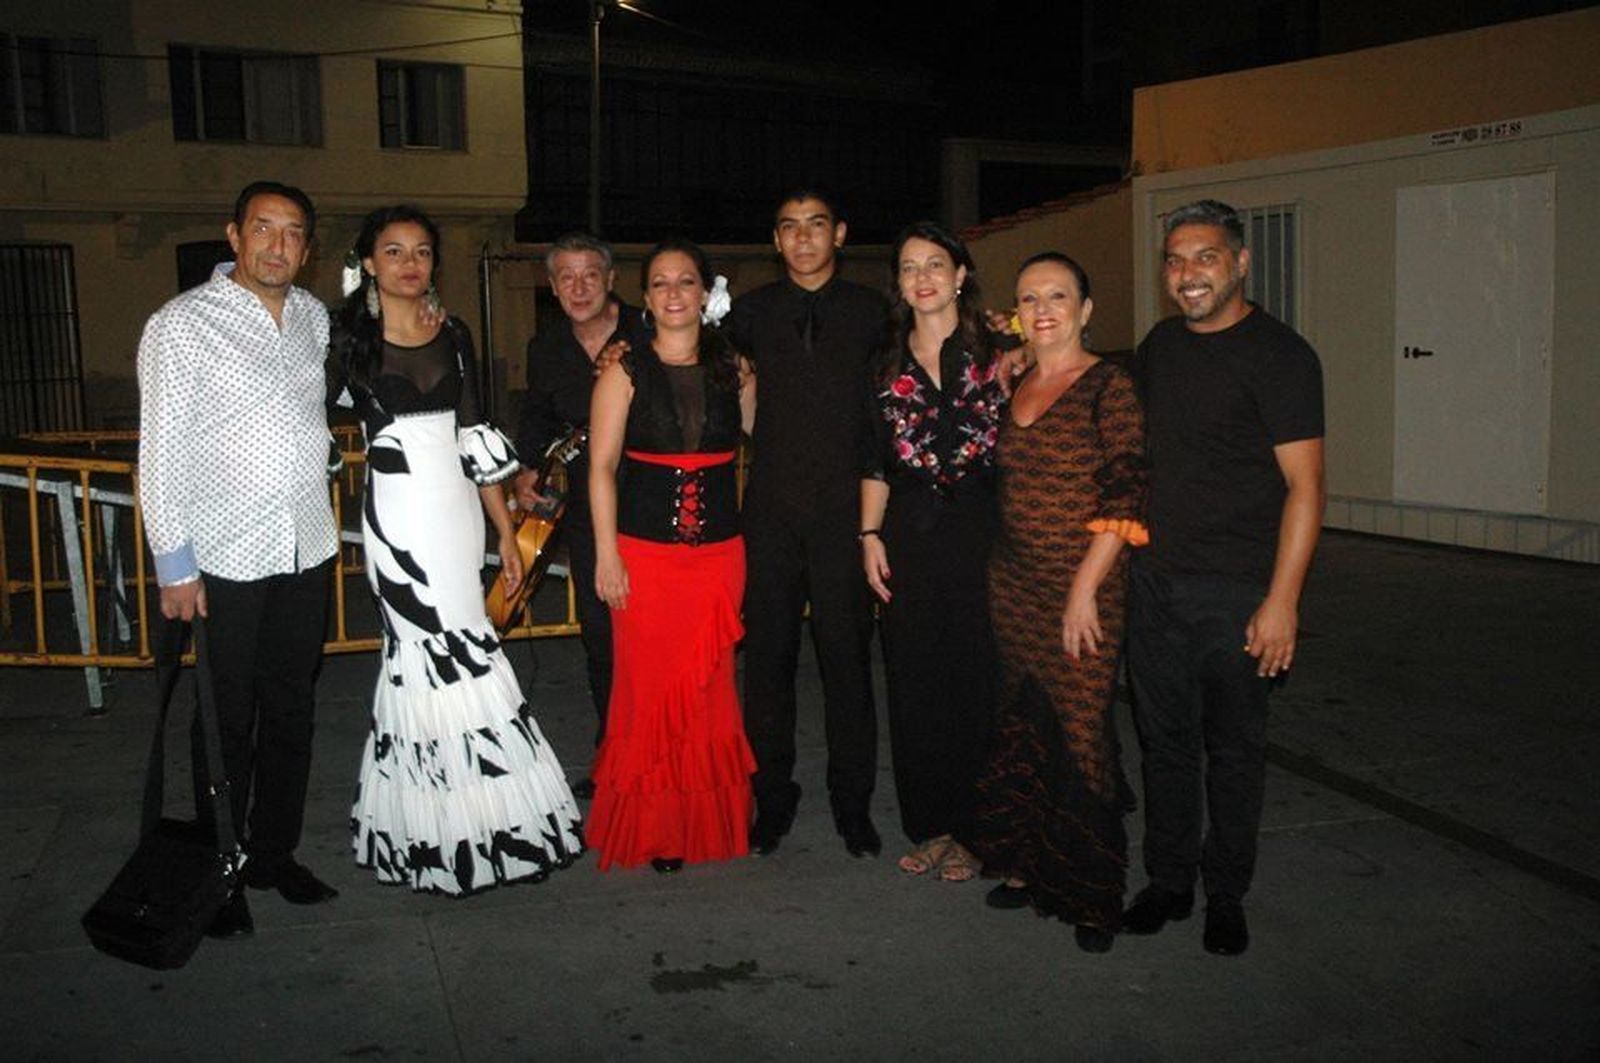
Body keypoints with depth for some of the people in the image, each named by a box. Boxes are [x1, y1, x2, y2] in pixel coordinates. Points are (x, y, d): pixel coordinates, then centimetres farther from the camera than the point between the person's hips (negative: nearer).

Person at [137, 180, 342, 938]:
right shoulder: (181, 325, -8)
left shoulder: (313, 317, 8)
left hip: (306, 551, 5)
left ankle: (275, 854, 30)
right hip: (224, 560, -5)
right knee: (226, 724, 5)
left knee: (291, 711, 14)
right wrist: (174, 563, -12)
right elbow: (162, 450, -10)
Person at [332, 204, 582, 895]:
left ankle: (404, 826, 25)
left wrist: (506, 530, 10)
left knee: (417, 659, 10)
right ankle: (464, 835, 9)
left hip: (456, 508, 4)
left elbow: (476, 439, 11)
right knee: (458, 657, -5)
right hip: (399, 510, -4)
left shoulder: (453, 336, 10)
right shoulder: (350, 337, -2)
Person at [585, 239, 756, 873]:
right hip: (645, 551, -2)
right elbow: (602, 466, -3)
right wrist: (607, 553, -8)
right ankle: (651, 827, 13)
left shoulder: (733, 370, 8)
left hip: (719, 551, 3)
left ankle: (712, 820, 20)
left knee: (711, 685, 8)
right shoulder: (625, 371, 0)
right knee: (650, 684, 1)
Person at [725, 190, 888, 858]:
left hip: (845, 508, -1)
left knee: (846, 655, 3)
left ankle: (853, 803, 16)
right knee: (768, 655, 5)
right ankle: (772, 797, 19)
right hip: (772, 509, 1)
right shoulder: (752, 313, 9)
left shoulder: (870, 312, 7)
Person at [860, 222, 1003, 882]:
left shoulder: (996, 352, 2)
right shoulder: (890, 363, 11)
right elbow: (877, 461, 13)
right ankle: (929, 826, 20)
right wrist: (870, 536, 6)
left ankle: (971, 828, 14)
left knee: (977, 679, 0)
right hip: (909, 535, 3)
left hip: (980, 529, -3)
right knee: (914, 682, 7)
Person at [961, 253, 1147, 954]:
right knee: (1019, 726, 12)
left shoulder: (1108, 386, -8)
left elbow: (1124, 496, -14)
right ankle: (1027, 864, 27)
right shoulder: (1014, 389, 11)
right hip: (1011, 583, 6)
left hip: (1081, 588, -6)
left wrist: (1085, 588, -18)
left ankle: (1091, 895, 13)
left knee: (1079, 733, -2)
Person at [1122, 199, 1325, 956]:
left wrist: (1282, 601, -19)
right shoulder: (1159, 346, 10)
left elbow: (1304, 485, -14)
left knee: (1234, 748, 7)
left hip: (1236, 593, -5)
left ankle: (1226, 895, 23)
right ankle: (1168, 881, 27)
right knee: (1165, 738, 12)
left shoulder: (1277, 354, -10)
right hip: (1154, 582, 5)